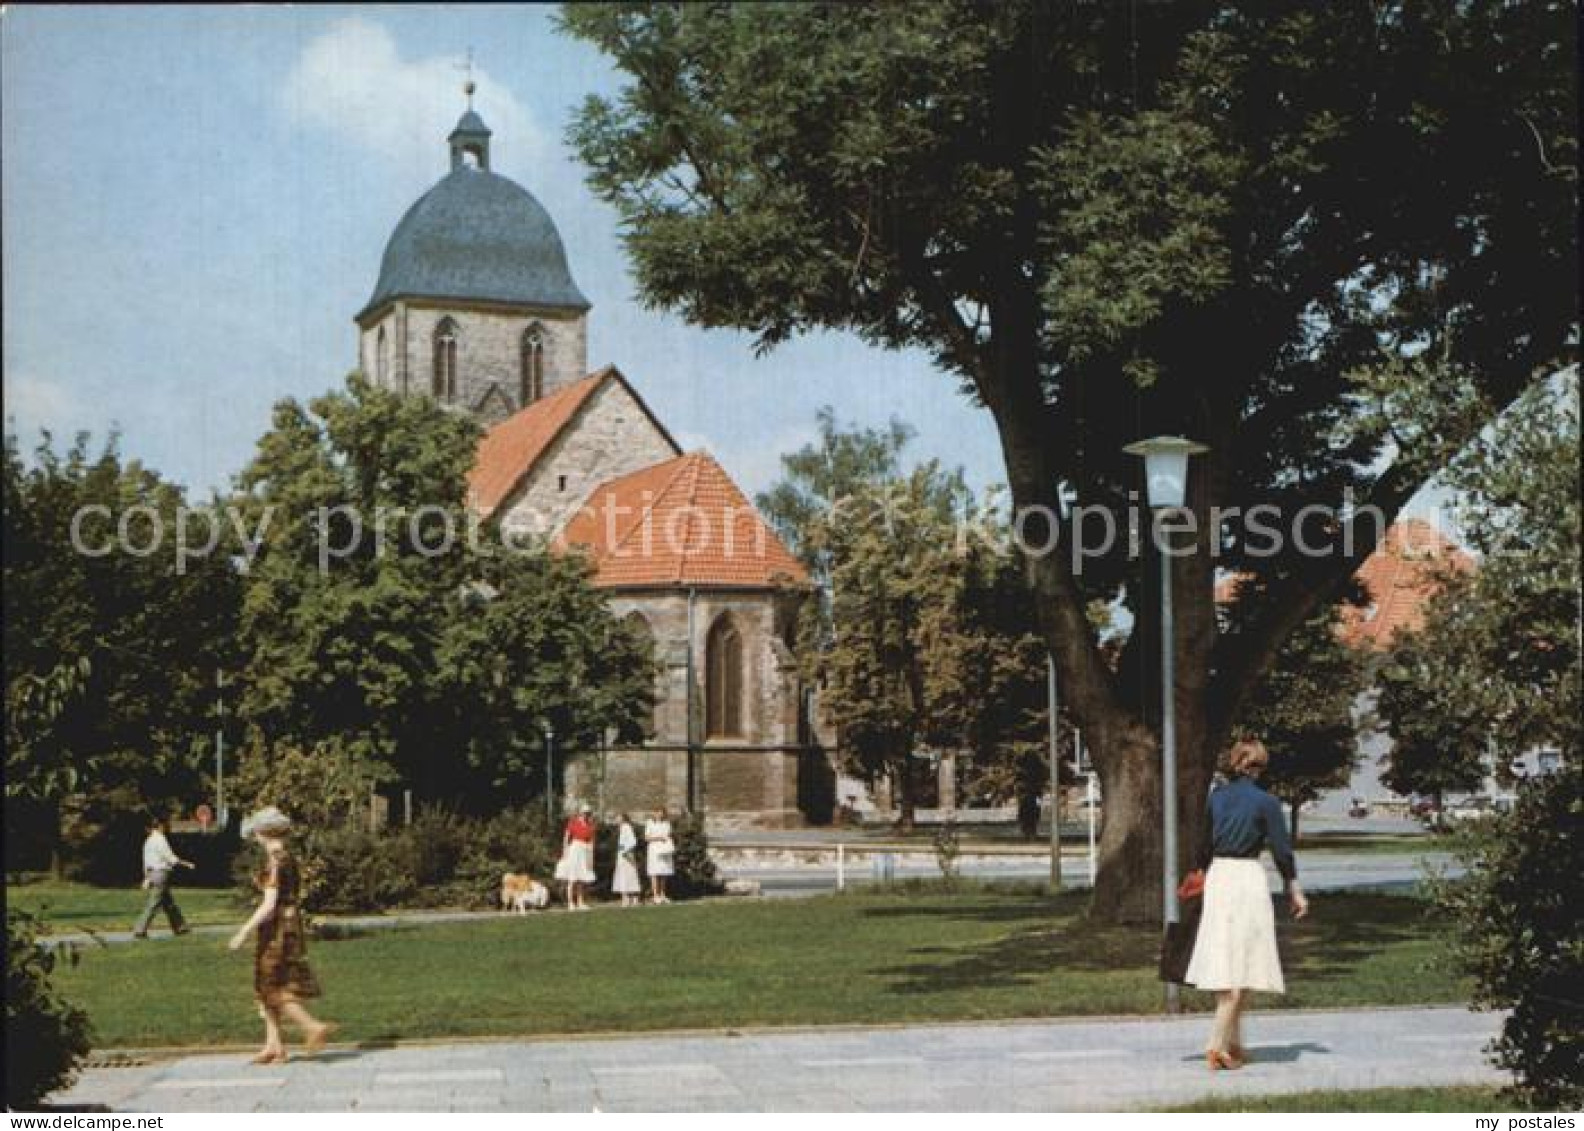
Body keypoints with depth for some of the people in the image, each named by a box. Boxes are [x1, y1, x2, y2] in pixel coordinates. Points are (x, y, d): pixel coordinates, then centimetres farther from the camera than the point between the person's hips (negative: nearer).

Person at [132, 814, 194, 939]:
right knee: (153, 905, -8)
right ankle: (139, 930, -10)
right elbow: (171, 858, -15)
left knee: (169, 903, 16)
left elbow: (146, 860, 17)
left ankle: (179, 926, 24)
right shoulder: (160, 839, -14)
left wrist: (146, 878, 21)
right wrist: (186, 864, -5)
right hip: (161, 873, -9)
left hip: (152, 873, 9)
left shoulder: (149, 840, 13)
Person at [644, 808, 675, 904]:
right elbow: (646, 838, -4)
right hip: (654, 849, -5)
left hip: (666, 851, 5)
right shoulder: (650, 823, 1)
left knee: (664, 874, 4)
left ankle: (662, 895, 9)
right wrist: (658, 838, -16)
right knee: (655, 873, -9)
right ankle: (655, 895, -10)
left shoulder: (667, 823, 14)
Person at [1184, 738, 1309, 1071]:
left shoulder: (1215, 796, 5)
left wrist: (1199, 875, 21)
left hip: (1217, 877, 5)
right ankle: (1217, 1044, -10)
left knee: (1224, 965, 11)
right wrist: (1294, 890, 9)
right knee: (1243, 967, -1)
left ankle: (1234, 1044, 18)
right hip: (1248, 876, -5)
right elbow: (1281, 850, -2)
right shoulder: (1265, 802, -7)